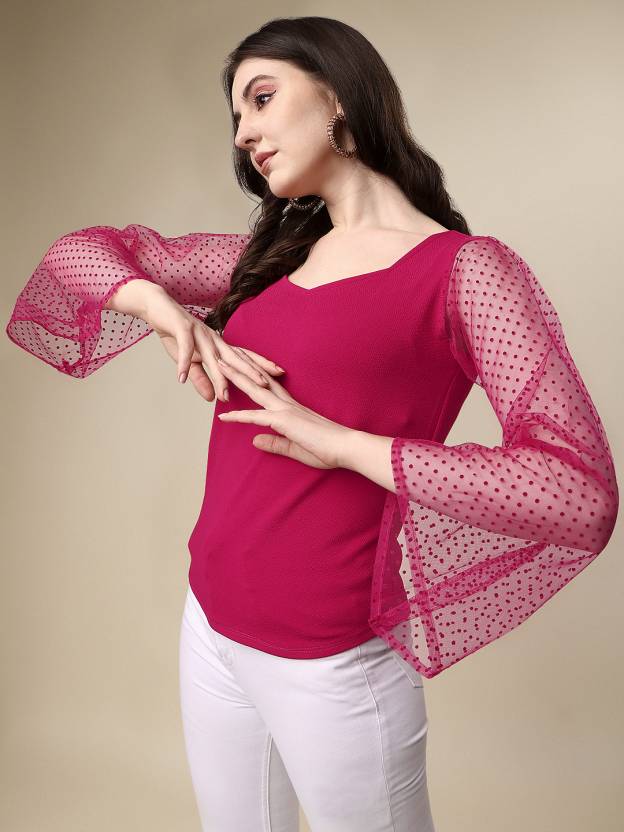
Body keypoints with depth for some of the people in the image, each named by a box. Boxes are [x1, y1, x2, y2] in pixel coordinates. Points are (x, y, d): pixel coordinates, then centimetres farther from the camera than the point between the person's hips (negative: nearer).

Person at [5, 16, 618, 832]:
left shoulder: (465, 269, -11)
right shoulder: (268, 257, 7)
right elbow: (79, 249, 13)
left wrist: (343, 443, -22)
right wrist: (163, 308, -8)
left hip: (333, 663, -5)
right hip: (209, 625, 6)